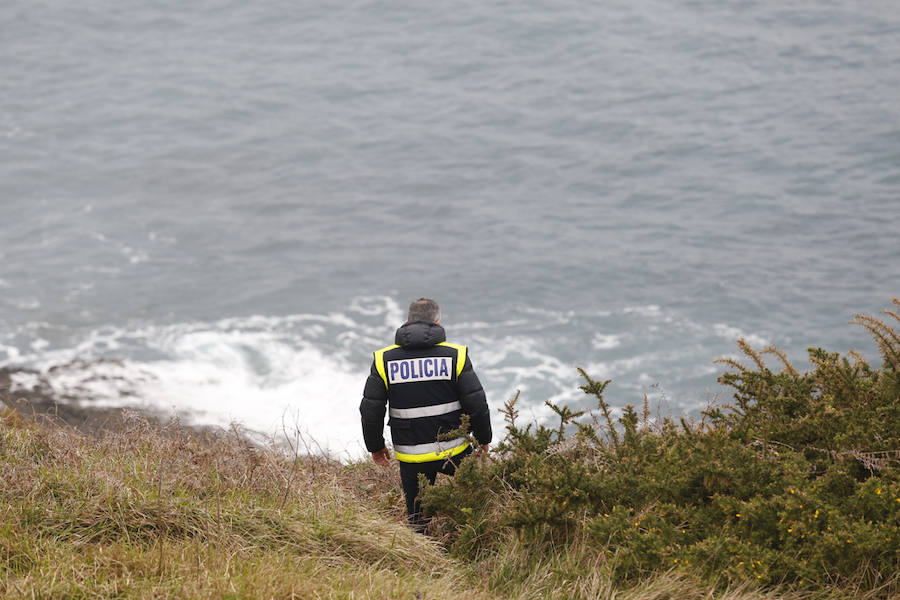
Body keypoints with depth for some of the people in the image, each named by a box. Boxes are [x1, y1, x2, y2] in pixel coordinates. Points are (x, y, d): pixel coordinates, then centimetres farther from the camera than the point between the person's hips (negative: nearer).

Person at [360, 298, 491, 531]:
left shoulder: (384, 360, -3)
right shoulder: (455, 356, -6)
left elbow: (370, 411, -1)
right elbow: (476, 404, -5)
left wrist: (375, 446, 14)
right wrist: (484, 438, 12)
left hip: (411, 458, 1)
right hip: (453, 450, -1)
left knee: (418, 519, 11)